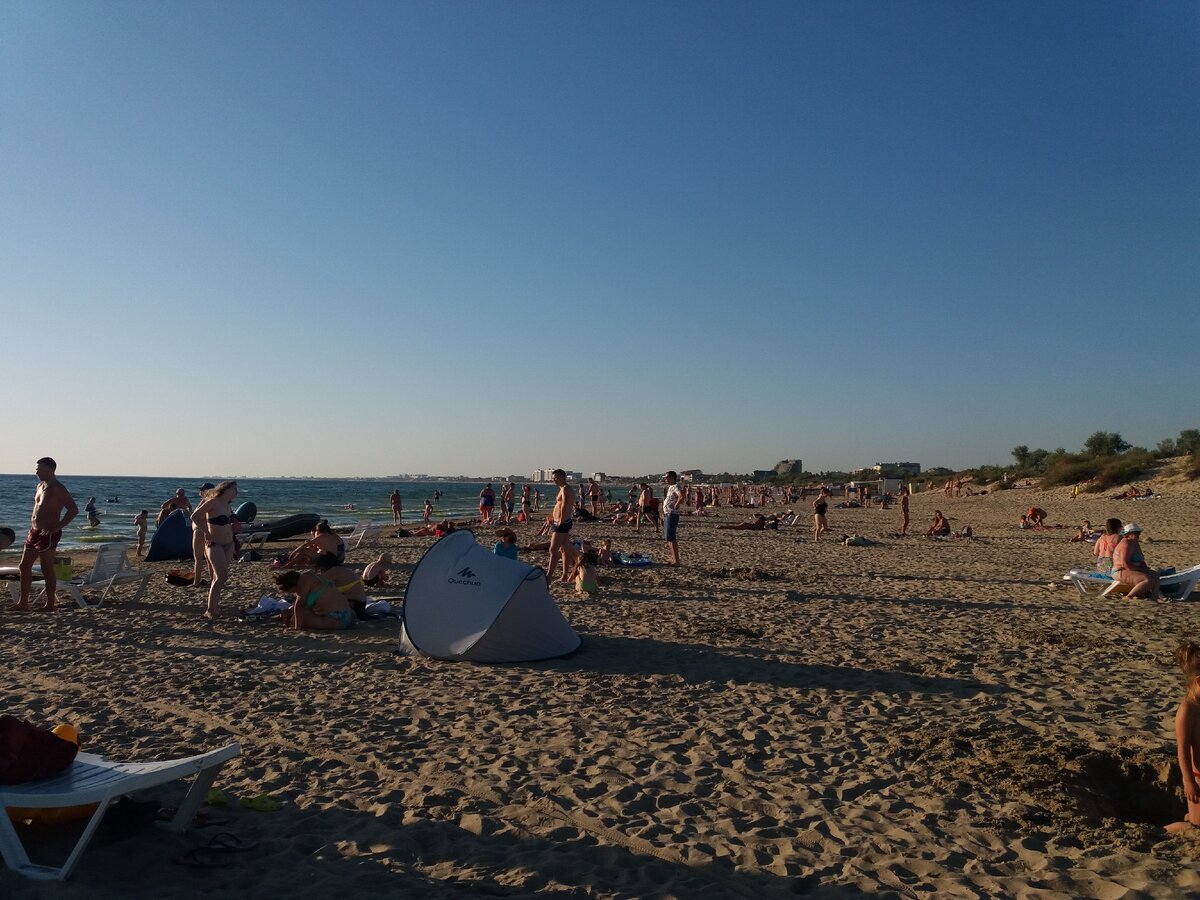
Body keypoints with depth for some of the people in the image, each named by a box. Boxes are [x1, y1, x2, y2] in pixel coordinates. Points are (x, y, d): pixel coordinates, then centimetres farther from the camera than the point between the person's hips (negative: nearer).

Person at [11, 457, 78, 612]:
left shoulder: (57, 489, -14)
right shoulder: (40, 485, 15)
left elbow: (73, 509, -22)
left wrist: (56, 527, -21)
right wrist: (33, 525, 14)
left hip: (48, 534, -10)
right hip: (35, 531, 10)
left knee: (47, 570, -4)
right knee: (24, 566, 12)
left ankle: (50, 605, 4)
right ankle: (23, 603, 19)